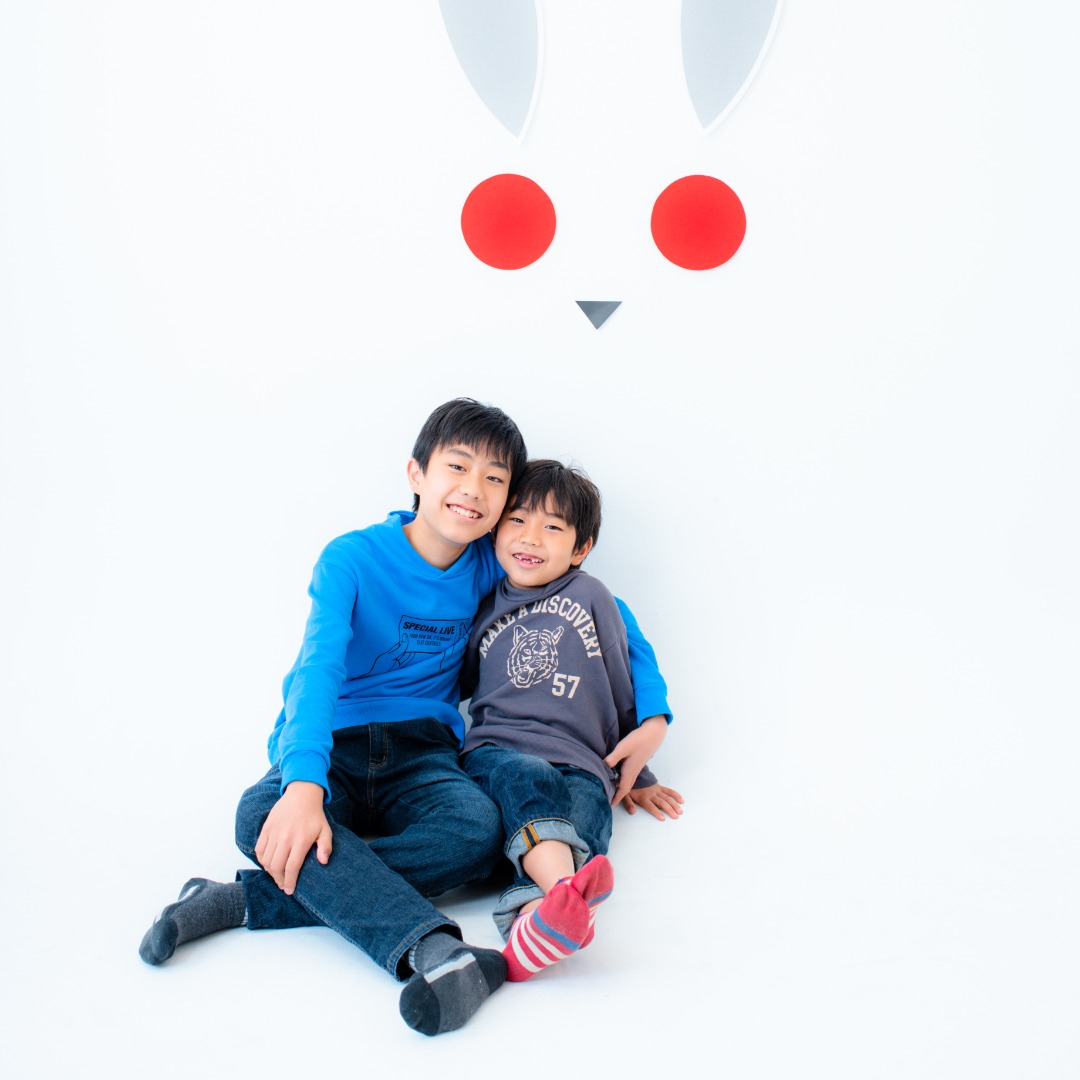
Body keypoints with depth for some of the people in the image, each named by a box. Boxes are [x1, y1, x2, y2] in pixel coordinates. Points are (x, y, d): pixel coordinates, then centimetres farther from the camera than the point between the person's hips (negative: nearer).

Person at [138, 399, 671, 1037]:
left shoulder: (492, 567, 7)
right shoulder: (353, 559, -3)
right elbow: (318, 668, -19)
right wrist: (304, 784, -38)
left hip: (421, 754, 2)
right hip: (330, 751, -2)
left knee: (478, 830, -33)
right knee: (265, 816, -36)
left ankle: (249, 900, -31)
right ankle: (435, 951, -51)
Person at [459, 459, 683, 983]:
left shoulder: (590, 597, 16)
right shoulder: (484, 609, 21)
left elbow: (621, 689, 22)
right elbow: (463, 684, 36)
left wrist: (633, 773, 27)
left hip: (580, 764, 0)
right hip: (496, 751, 1)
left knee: (584, 812, -36)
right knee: (527, 780, -37)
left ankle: (534, 920, -66)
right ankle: (563, 888, -65)